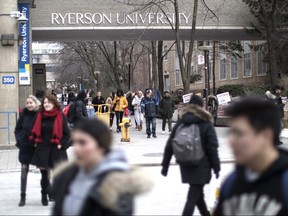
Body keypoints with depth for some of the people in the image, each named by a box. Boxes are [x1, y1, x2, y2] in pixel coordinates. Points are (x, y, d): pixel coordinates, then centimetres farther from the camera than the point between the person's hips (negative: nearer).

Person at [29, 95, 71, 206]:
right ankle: (44, 196, 25)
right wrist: (35, 142, 3)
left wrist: (61, 144, -9)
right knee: (44, 174, 10)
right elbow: (35, 131, 13)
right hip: (42, 149, 3)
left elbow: (66, 133, -2)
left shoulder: (60, 116, -4)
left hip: (56, 150, -2)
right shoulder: (40, 116, 3)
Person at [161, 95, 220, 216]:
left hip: (185, 167, 5)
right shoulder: (206, 125, -7)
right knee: (193, 197, -4)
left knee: (197, 193, 22)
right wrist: (216, 168, -1)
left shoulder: (180, 123, 4)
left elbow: (169, 146, 2)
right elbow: (212, 148, -10)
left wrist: (165, 165, 9)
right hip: (201, 167, -5)